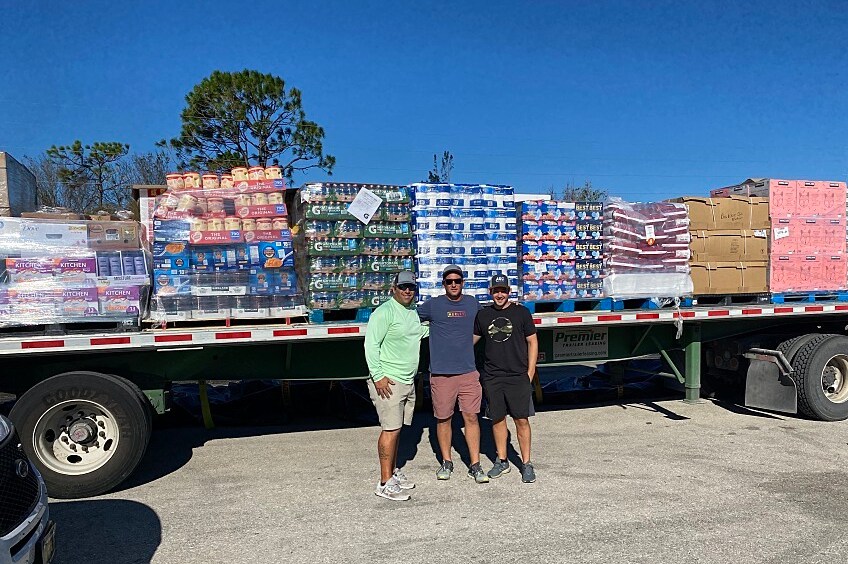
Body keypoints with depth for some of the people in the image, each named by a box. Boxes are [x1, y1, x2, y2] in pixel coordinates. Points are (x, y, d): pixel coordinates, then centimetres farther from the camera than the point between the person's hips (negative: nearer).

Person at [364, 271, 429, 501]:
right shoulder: (384, 312, -13)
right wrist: (378, 376, -21)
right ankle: (385, 483, -2)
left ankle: (393, 472, 28)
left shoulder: (413, 311, 13)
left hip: (408, 381, 8)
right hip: (387, 382, -8)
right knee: (391, 429, -8)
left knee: (397, 428, 16)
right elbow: (371, 345, -17)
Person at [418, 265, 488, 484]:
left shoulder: (472, 303, 9)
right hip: (441, 373, -2)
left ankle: (475, 465, 12)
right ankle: (446, 463, 25)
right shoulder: (433, 305, -1)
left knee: (471, 417, 1)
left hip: (468, 371, 2)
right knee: (443, 418, 8)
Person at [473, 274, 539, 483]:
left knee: (522, 420, 0)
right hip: (492, 377, 2)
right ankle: (502, 461, 25)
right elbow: (471, 340, 18)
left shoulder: (521, 312, 1)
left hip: (518, 377, -2)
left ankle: (526, 463, 14)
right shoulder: (483, 314, 7)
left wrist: (530, 372, -1)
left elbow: (532, 342, 4)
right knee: (497, 419, 10)